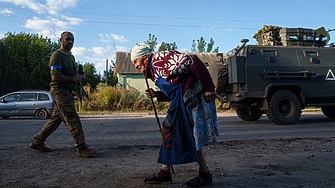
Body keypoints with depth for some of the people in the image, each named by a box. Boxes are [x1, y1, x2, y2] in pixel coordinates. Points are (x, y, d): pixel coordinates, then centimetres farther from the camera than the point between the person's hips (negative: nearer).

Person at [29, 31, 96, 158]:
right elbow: (55, 77, -20)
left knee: (56, 118, 15)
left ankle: (37, 141, 27)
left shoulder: (71, 57, 19)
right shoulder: (57, 55, -11)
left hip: (67, 91, 10)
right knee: (72, 119, -14)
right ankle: (81, 148, -13)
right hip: (59, 90, -10)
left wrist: (79, 76, 8)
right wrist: (74, 78, -14)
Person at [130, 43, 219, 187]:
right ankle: (165, 173, 19)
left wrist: (208, 88, -23)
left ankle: (205, 175, 14)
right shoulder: (154, 71, 18)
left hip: (195, 96, -10)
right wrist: (156, 94, 4)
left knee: (193, 136, -4)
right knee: (168, 131, 10)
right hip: (183, 102, 10)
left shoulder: (160, 59, -13)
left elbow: (193, 62, -22)